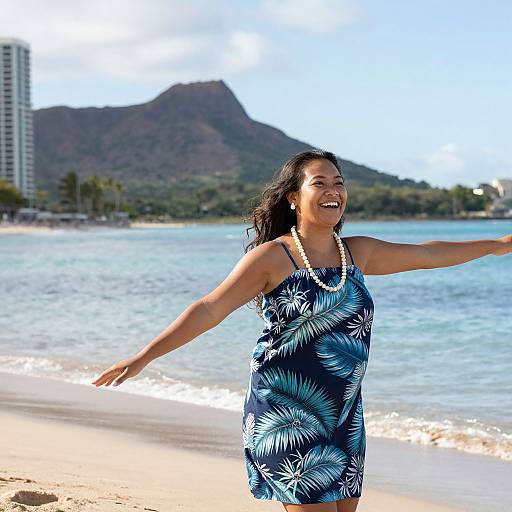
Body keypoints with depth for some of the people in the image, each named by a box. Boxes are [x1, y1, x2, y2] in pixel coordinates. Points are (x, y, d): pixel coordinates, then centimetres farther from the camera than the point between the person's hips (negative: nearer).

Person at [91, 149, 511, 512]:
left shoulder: (358, 252, 8)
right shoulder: (271, 257, -8)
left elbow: (425, 254, 21)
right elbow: (210, 309, -14)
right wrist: (144, 357, -22)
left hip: (343, 417, 6)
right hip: (286, 416, -6)